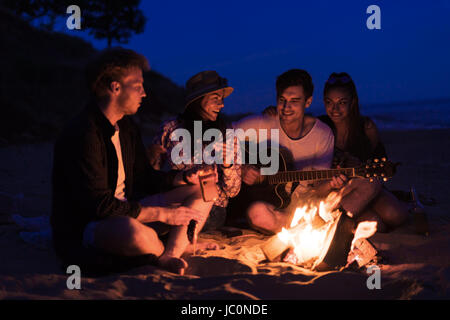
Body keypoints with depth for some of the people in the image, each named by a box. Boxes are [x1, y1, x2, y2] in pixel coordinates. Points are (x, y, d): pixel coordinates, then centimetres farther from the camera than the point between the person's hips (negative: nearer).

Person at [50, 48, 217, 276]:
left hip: (126, 211, 9)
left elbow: (144, 178, 16)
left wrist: (186, 177, -3)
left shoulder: (126, 127, 9)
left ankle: (170, 256, -18)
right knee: (132, 231, -43)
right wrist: (163, 214, -22)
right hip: (84, 229, -9)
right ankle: (178, 243, -6)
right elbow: (99, 206, -26)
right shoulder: (82, 134, -21)